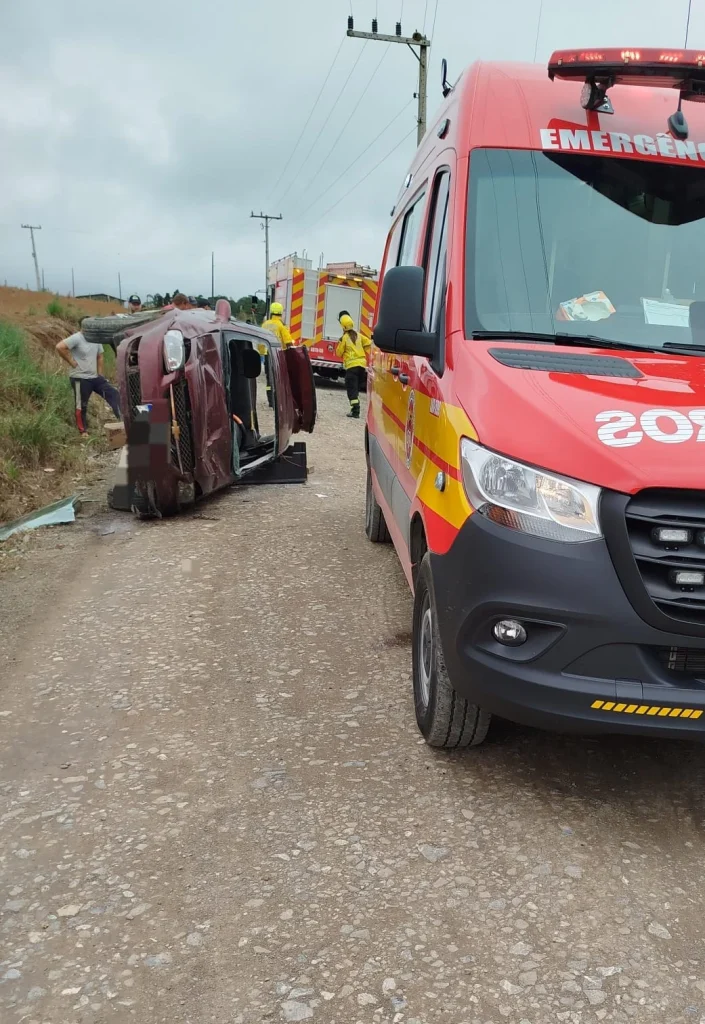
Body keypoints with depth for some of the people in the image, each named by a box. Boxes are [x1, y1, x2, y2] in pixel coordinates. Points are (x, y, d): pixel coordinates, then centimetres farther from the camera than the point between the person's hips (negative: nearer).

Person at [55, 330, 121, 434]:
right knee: (81, 406, 1)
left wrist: (100, 374, 12)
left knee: (114, 394, -2)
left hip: (95, 377, 7)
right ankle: (83, 431, 11)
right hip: (80, 379, -7)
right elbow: (60, 347, -27)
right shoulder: (76, 338, -15)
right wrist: (72, 362, -19)